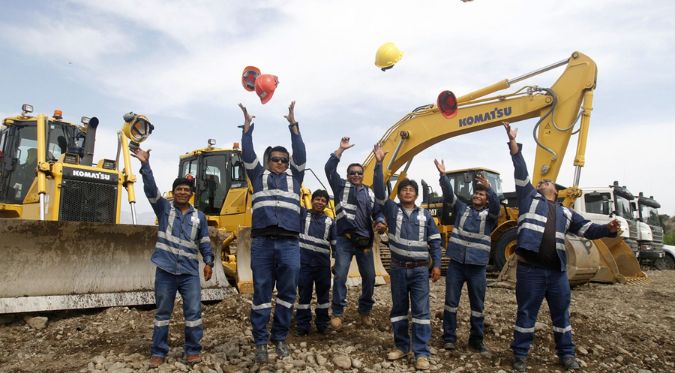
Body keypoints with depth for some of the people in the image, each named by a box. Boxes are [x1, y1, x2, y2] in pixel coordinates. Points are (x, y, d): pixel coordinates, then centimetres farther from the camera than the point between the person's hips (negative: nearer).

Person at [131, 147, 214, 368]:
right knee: (163, 313, 9)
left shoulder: (199, 217, 10)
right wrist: (145, 165, -20)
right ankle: (158, 352, 21)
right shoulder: (163, 208, 6)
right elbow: (151, 189, -9)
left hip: (190, 272, 1)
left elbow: (205, 242, 10)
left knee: (193, 312, 0)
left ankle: (193, 351, 13)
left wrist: (209, 262, -3)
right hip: (165, 270, -1)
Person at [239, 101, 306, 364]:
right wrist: (247, 126, 6)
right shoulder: (259, 176, 19)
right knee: (262, 293, 2)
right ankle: (261, 342, 11)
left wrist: (293, 125, 7)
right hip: (262, 242, -1)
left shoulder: (294, 178, 20)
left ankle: (280, 338, 18)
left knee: (287, 293, 4)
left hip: (289, 244, 1)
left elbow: (300, 153, 10)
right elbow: (247, 154, 9)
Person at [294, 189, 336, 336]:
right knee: (304, 293, 4)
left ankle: (322, 323, 25)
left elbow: (335, 244, 9)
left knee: (323, 293, 11)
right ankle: (302, 325, 14)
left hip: (323, 263, 2)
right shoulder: (303, 214, 6)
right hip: (305, 262, -2)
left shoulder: (330, 222, 9)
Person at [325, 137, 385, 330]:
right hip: (345, 240, -3)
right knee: (340, 276, -7)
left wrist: (380, 223, -6)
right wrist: (341, 149, -10)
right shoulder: (341, 186, 6)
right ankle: (337, 312, 5)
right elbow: (329, 169, -6)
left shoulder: (370, 193, 15)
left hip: (365, 241, 4)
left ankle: (365, 311, 24)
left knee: (369, 277, 7)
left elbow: (377, 212, 16)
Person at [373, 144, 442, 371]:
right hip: (398, 269, 0)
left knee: (421, 311, -1)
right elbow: (379, 191, -11)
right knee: (398, 309, 10)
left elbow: (435, 240, 6)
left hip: (420, 269, 0)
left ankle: (421, 353, 5)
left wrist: (436, 264, -2)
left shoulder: (425, 214, 5)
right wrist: (379, 163, -18)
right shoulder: (392, 209, 2)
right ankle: (401, 346, 23)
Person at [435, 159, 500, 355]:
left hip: (477, 266, 0)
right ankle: (449, 337, 16)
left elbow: (496, 204, -17)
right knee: (451, 300, 5)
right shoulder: (461, 208, 10)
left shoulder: (489, 214, 5)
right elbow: (448, 194, -3)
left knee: (477, 304, 9)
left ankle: (476, 339, 23)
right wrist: (443, 175, -18)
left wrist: (489, 187, -34)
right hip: (456, 262, 1)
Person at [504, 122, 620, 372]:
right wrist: (513, 142, -4)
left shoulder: (565, 213, 20)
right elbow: (521, 172, 2)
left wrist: (608, 229, -7)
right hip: (530, 269, -4)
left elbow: (587, 229, 14)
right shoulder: (530, 198, 9)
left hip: (557, 271, 4)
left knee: (561, 313, 15)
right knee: (526, 313, 4)